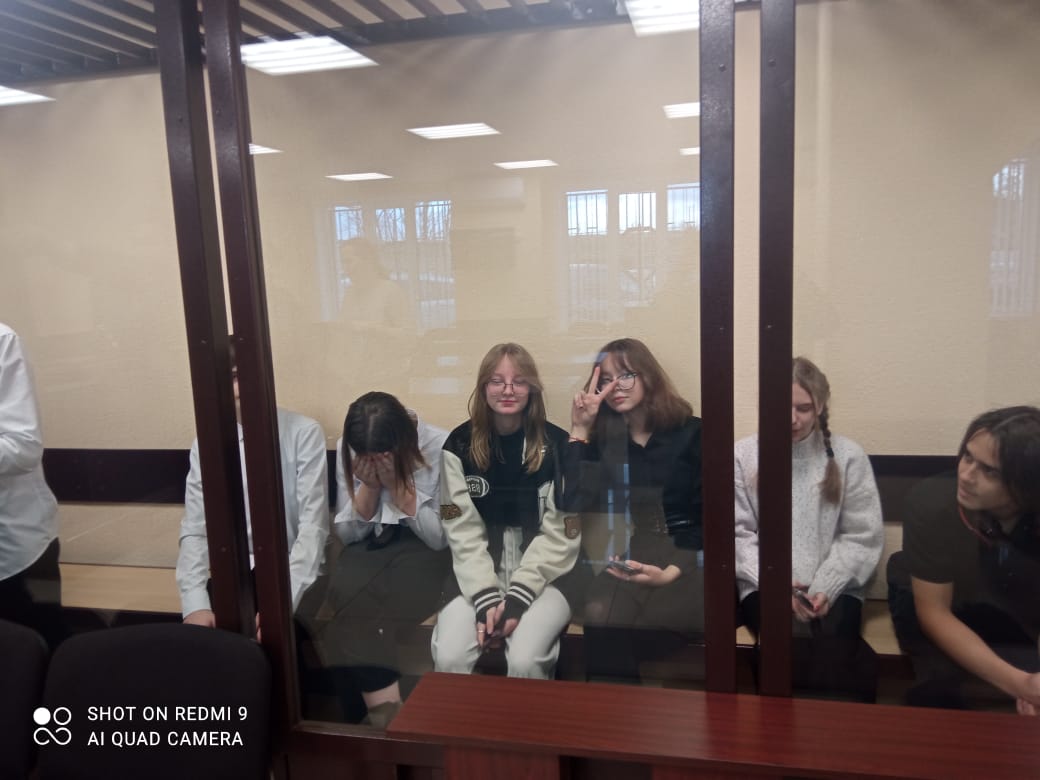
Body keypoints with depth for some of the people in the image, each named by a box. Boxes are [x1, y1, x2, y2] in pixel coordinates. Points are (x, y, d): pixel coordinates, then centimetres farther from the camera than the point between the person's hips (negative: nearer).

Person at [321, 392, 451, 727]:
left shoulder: (440, 447, -18)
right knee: (347, 596, -30)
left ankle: (382, 712, -5)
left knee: (353, 620, -28)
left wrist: (396, 484, -24)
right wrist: (369, 486, -18)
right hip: (371, 545, 4)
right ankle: (387, 716, -16)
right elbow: (346, 533, -1)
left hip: (423, 549, -4)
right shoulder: (346, 450, -7)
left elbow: (442, 537, -15)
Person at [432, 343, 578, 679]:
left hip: (543, 576, -1)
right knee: (448, 658, -23)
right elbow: (463, 532, -4)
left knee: (525, 660, -28)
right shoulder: (459, 444, 0)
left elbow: (559, 534, -6)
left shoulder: (557, 445, -5)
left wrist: (518, 597, -16)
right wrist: (486, 598, -16)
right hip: (479, 577, 2)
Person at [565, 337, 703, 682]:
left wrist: (672, 572, -15)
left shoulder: (691, 433, 4)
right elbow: (576, 507, -5)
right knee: (598, 618, -33)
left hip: (684, 560, -2)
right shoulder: (602, 437, 10)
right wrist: (579, 432, -4)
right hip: (625, 561, 2)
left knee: (608, 629, -33)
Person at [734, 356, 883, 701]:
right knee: (800, 640, -30)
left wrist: (824, 589, -11)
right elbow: (738, 534, 1)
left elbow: (862, 537, 2)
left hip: (833, 589, 1)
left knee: (832, 645, -29)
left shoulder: (848, 455, 3)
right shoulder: (742, 455, 3)